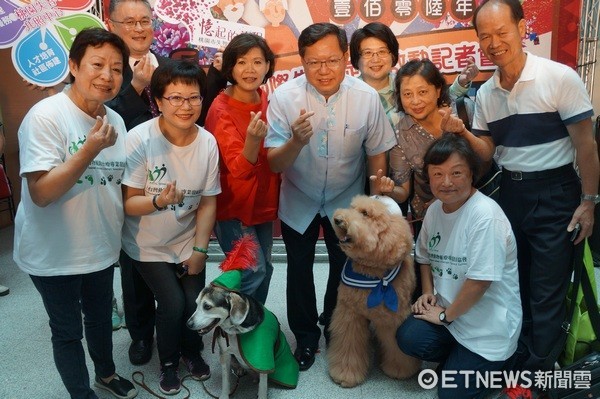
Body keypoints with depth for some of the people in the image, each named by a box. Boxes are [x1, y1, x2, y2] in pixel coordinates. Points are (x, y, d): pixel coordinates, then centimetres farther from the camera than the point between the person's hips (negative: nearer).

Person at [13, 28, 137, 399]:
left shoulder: (115, 120, 1)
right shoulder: (45, 116, -21)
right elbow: (41, 193, -26)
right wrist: (89, 150, -33)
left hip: (102, 248, 6)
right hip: (55, 255, -6)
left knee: (101, 318, 24)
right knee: (68, 331, 12)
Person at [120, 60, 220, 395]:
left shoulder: (208, 142, -11)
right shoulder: (139, 139, -22)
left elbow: (208, 202, -5)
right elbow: (128, 202, -19)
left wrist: (200, 249, -6)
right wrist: (159, 201, -38)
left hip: (188, 242, 3)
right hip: (148, 246, -3)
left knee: (195, 302, -2)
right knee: (173, 303, -10)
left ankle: (192, 351, 32)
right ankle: (169, 362, 22)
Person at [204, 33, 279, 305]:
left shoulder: (266, 101, 2)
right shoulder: (221, 109, -17)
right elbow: (239, 169, -25)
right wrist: (252, 140, -42)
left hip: (263, 201, 6)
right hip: (233, 205, -6)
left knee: (264, 270, 13)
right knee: (253, 271, -9)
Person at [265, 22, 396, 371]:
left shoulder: (367, 97, -20)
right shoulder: (285, 96, -22)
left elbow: (377, 155, -8)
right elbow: (274, 165, -22)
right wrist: (296, 141, -42)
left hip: (347, 202, 1)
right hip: (298, 203, 0)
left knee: (345, 270, 18)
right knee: (300, 271, 15)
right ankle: (306, 336, 40)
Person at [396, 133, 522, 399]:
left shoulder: (485, 215, -24)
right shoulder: (435, 209, 0)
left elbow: (479, 281, -24)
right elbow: (425, 255, 16)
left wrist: (445, 315, -13)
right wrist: (428, 293, 1)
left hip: (488, 325, -6)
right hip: (447, 310, 6)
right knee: (409, 337, -20)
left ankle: (495, 364, 24)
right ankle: (459, 358, 10)